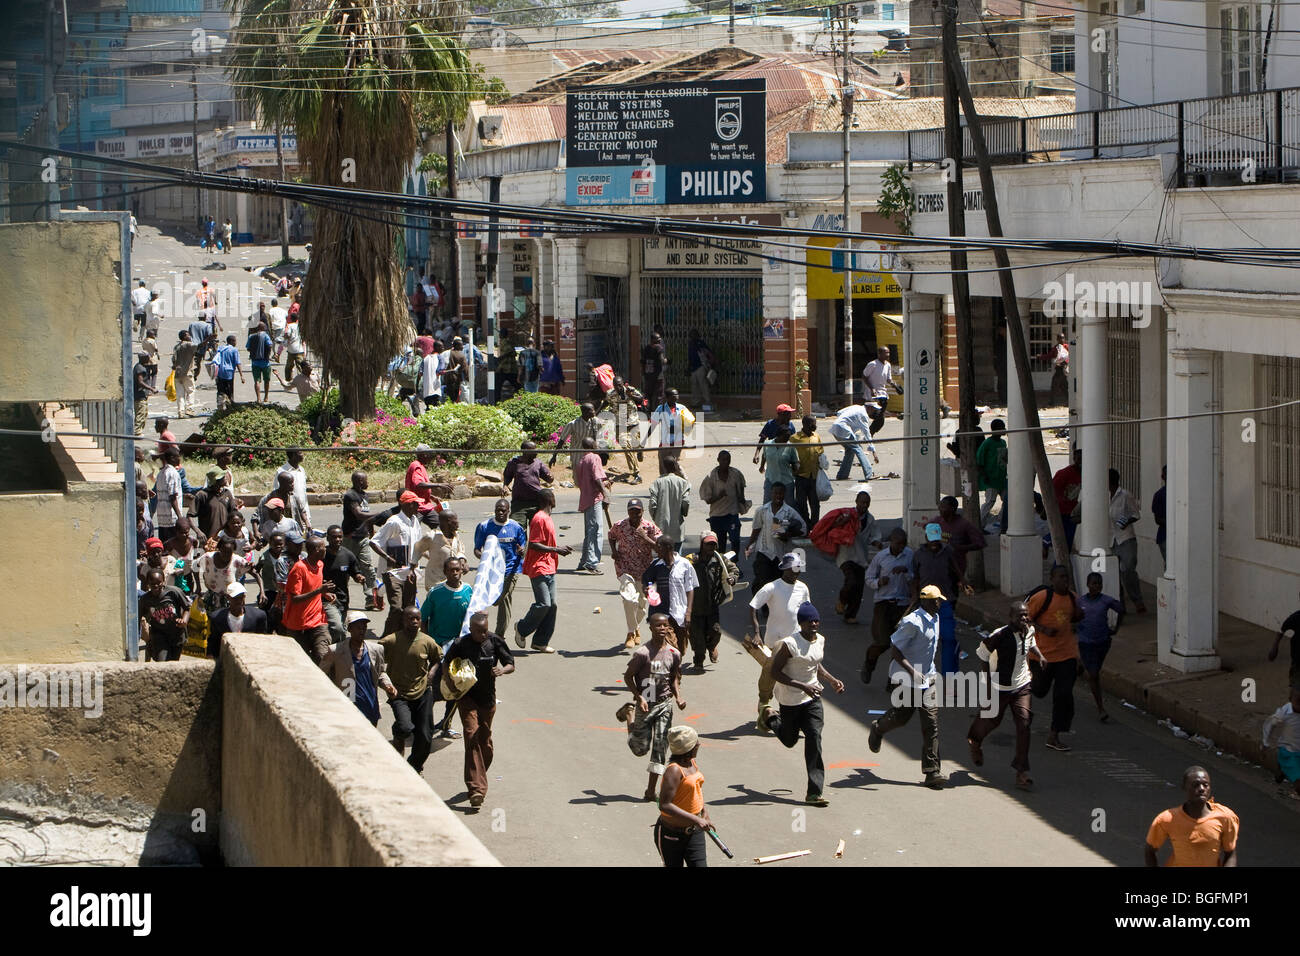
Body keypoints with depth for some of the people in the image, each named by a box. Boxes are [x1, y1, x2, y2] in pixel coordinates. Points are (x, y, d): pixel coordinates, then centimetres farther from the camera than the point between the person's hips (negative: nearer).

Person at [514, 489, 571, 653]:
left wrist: (560, 549, 12)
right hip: (539, 569, -10)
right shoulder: (540, 519, -14)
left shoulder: (547, 518, 17)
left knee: (552, 605, 5)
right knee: (544, 604, -14)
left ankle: (541, 641, 10)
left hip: (549, 569, 10)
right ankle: (522, 629, 6)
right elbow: (533, 545, -20)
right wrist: (556, 550, -18)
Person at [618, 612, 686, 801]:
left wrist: (678, 698, -6)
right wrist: (639, 698, -19)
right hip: (644, 705, -3)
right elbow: (628, 676, -9)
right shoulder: (642, 653, -17)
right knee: (640, 748, 6)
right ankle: (629, 714, 35)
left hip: (664, 704, 3)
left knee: (660, 746, -2)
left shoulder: (674, 654, -2)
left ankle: (651, 790, 7)